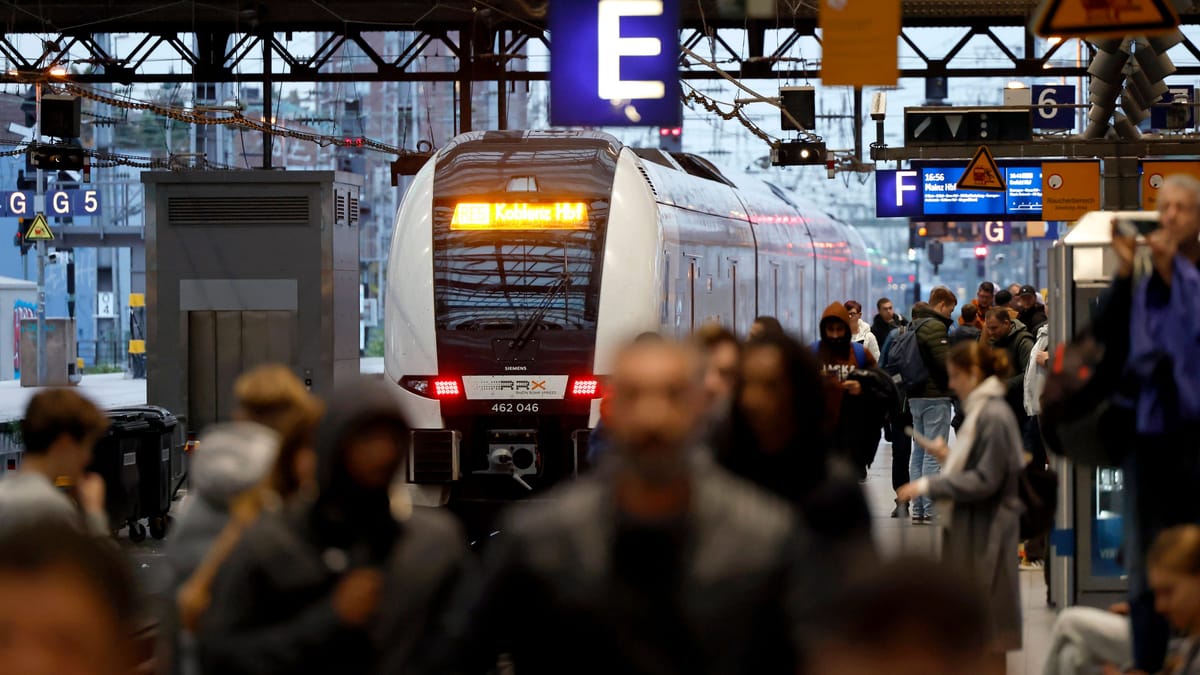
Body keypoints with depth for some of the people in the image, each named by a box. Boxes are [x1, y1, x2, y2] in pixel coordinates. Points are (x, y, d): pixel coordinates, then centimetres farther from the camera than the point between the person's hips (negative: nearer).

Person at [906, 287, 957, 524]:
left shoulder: (914, 325, 14)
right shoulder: (935, 327, -14)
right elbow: (946, 362, -20)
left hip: (916, 396, 9)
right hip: (935, 396, -9)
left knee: (919, 452, 12)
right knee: (934, 455, -7)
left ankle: (918, 509, 14)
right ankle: (931, 511, -9)